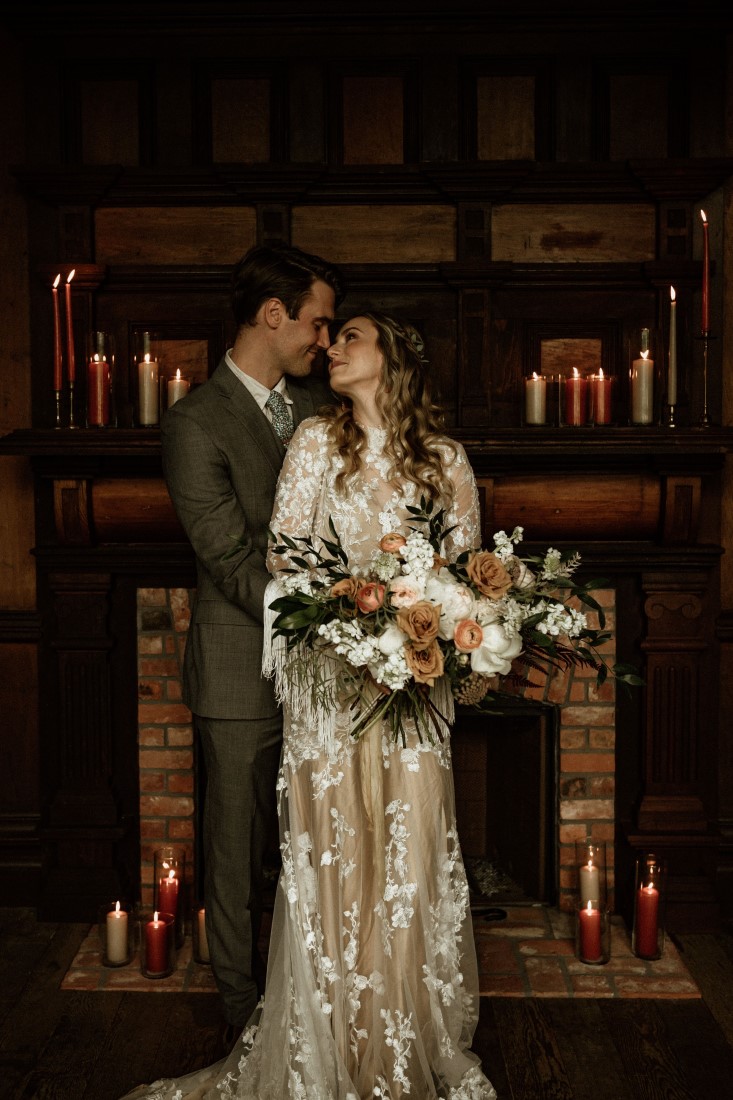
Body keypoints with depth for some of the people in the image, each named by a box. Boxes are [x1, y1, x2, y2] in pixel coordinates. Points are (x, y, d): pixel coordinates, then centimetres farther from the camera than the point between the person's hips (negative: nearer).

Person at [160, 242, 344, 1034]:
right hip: (244, 670, -5)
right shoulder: (196, 425, -13)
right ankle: (246, 1011, 28)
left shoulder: (317, 403, 8)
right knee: (237, 847, 9)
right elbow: (232, 562, -17)